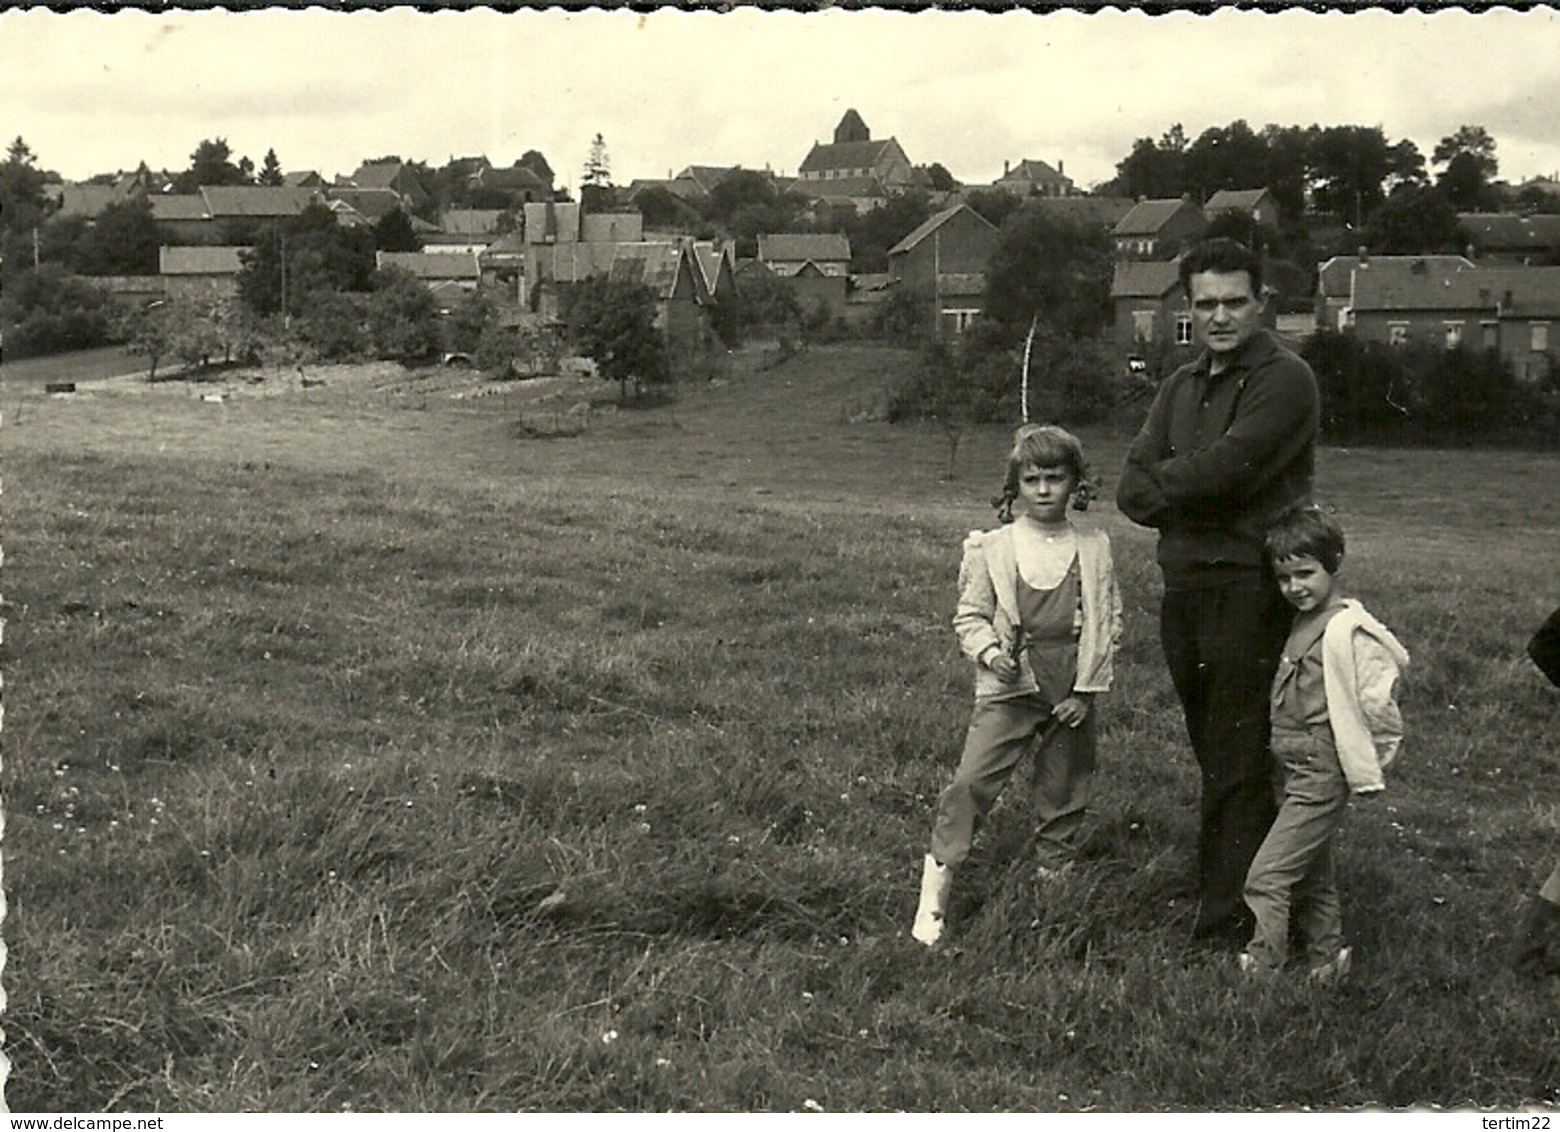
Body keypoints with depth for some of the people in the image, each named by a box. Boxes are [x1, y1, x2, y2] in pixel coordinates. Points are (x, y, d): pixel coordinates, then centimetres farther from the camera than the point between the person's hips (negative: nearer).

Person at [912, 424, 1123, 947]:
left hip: (1072, 696, 2)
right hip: (1009, 688, -2)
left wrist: (1085, 689, -2)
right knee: (971, 781, -11)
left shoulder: (1094, 548, 4)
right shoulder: (991, 547, 0)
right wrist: (989, 651, -17)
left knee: (1064, 793, 11)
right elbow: (969, 614, 3)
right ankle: (933, 895, -6)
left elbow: (1109, 620, 4)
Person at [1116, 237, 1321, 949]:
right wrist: (1193, 494, -11)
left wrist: (1165, 480, -2)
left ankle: (1229, 930, 2)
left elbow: (1225, 466, -20)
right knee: (1211, 753, 15)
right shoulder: (1181, 387, 16)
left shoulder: (1284, 380, -7)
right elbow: (1131, 489, 7)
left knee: (1238, 765, -4)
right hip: (1183, 585, 7)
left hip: (1248, 590, -7)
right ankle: (1217, 890, 25)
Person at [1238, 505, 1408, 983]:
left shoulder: (1346, 630, -19)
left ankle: (1261, 966, -3)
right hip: (1291, 771, 9)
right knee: (1312, 875, 20)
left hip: (1321, 777, -9)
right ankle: (1327, 958, 32)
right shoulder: (1304, 623, 8)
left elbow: (1376, 702, -19)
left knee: (1267, 876, -10)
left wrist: (1366, 767, -10)